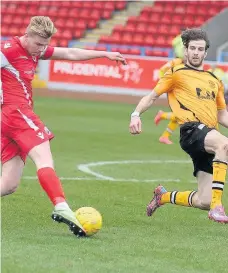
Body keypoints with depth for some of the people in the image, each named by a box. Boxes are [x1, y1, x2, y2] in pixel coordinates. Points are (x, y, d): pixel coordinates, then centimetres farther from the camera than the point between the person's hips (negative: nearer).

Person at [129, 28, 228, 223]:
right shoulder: (177, 74, 9)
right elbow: (152, 96, 10)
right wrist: (136, 114, -7)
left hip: (209, 137, 6)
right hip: (191, 129, -6)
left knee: (203, 202, 0)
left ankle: (164, 196, 31)